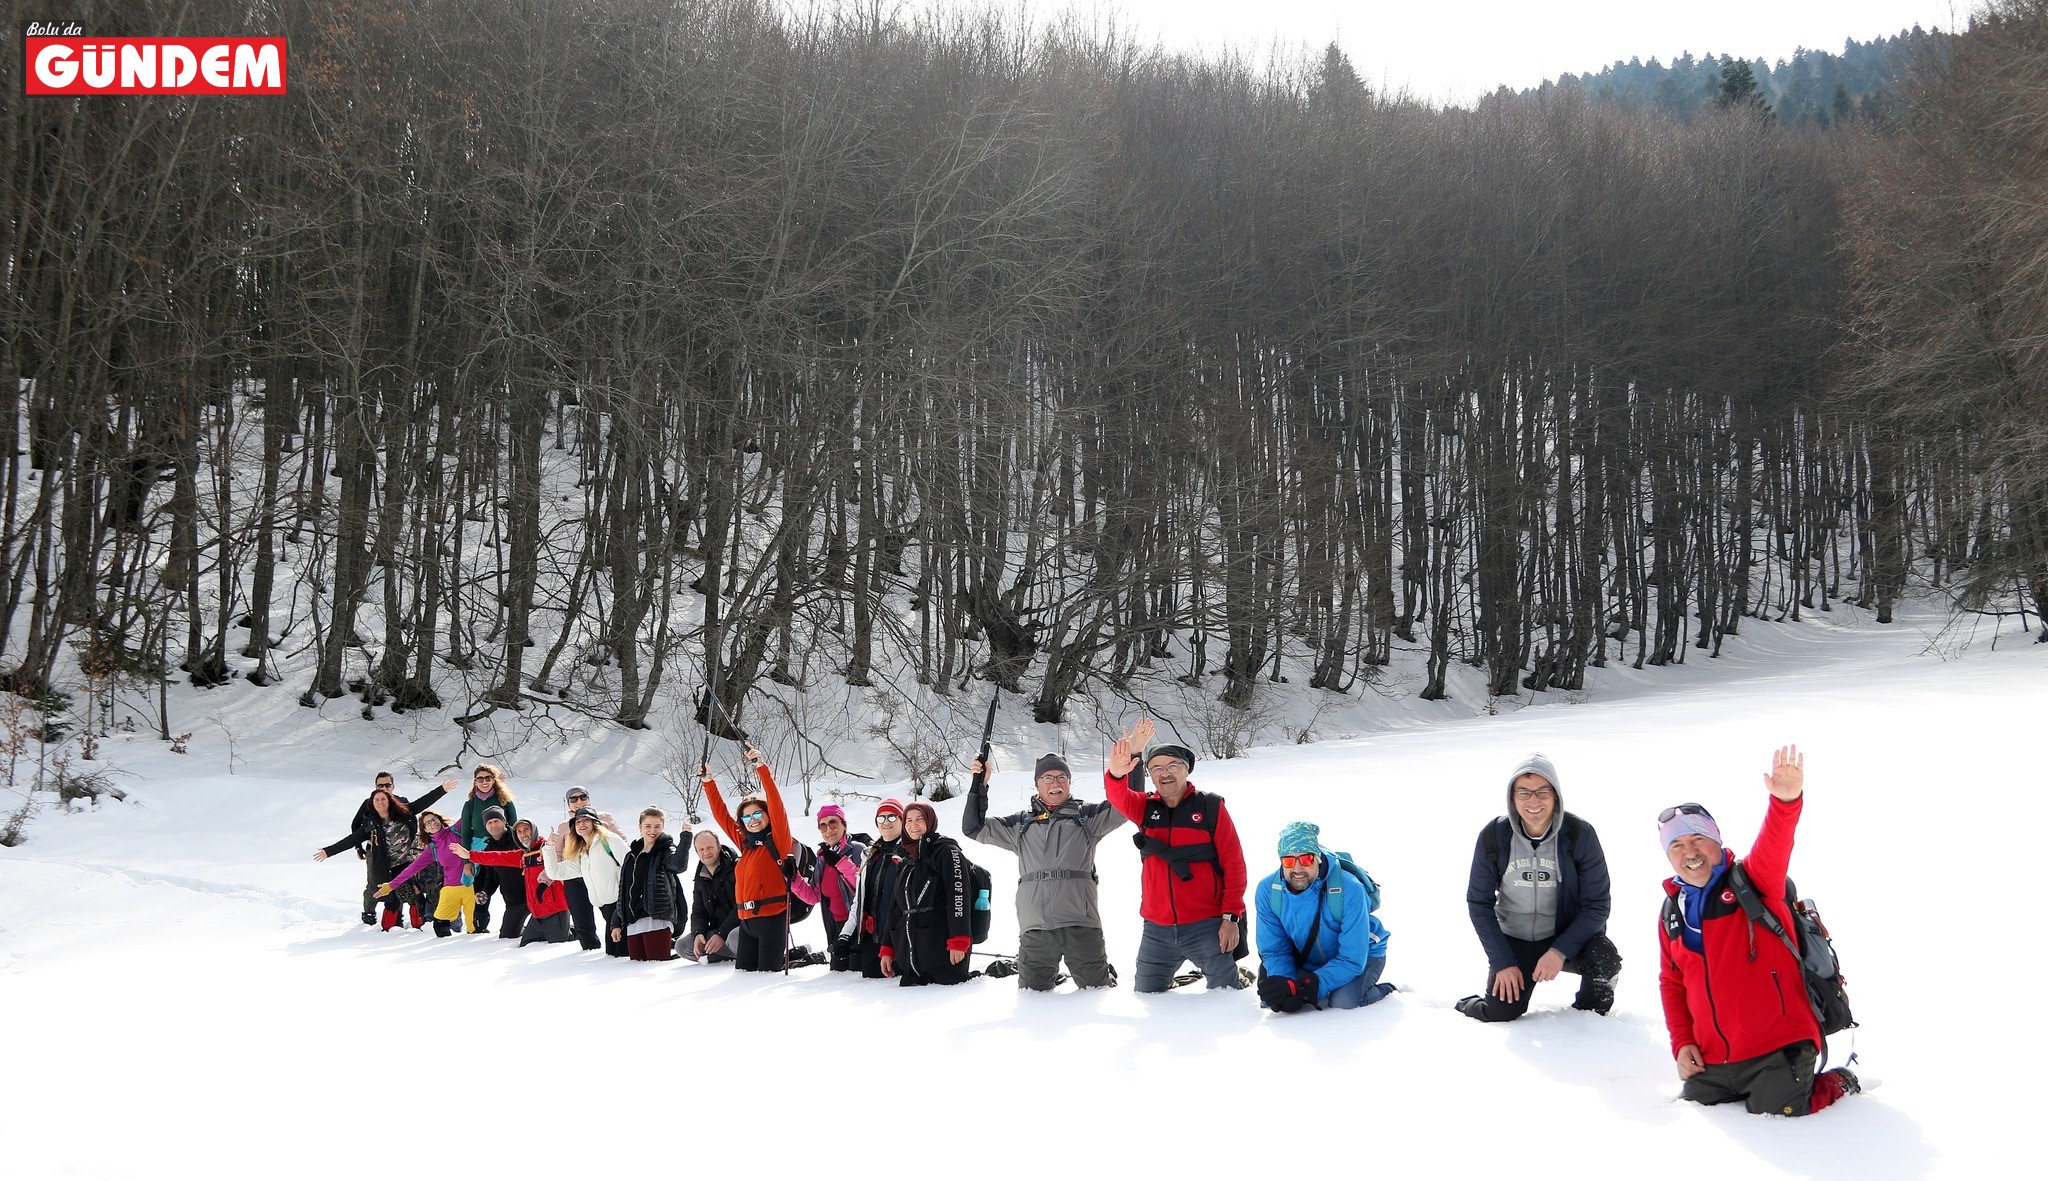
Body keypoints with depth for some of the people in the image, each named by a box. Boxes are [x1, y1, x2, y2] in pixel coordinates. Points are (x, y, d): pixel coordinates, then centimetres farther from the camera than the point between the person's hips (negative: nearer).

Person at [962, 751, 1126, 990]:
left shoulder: (1087, 817, 12)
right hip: (1034, 928, 2)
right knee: (1032, 992, 7)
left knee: (1096, 989, 3)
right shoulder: (1021, 824, 19)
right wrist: (979, 786, 12)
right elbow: (975, 828, 20)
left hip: (1081, 924, -2)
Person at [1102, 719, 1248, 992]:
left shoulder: (1210, 806, -1)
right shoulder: (1146, 808, 8)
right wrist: (1117, 772, -35)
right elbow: (1117, 795, -13)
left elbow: (1234, 863, -4)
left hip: (1207, 927, -4)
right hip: (1157, 931, 4)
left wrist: (1231, 917, -10)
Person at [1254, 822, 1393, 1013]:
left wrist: (1306, 988, -43)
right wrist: (1286, 986, -35)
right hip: (1307, 960, 5)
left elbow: (1352, 959, -32)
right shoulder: (1267, 890, -20)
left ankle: (1383, 990, 3)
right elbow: (1273, 950, -13)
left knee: (1343, 1002, -31)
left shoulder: (1349, 890, -33)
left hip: (1362, 955, -5)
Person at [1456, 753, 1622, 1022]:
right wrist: (1502, 962, -10)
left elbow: (1597, 904, -12)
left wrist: (1560, 951, -24)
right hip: (1514, 940, 1)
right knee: (1500, 1014, -15)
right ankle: (1468, 1004, 21)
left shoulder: (1580, 834, -15)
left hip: (1567, 934, -1)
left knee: (1605, 959, -30)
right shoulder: (1493, 836, -11)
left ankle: (1589, 1010, 2)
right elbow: (1479, 902, -3)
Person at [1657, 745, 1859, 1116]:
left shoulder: (1751, 882, -6)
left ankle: (1836, 1084, 19)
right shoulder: (1672, 911, 9)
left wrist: (1786, 801, -48)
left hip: (1777, 1048, -6)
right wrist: (1681, 1043, 5)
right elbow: (1672, 983, 17)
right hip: (1711, 1061, 6)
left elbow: (1773, 848, -28)